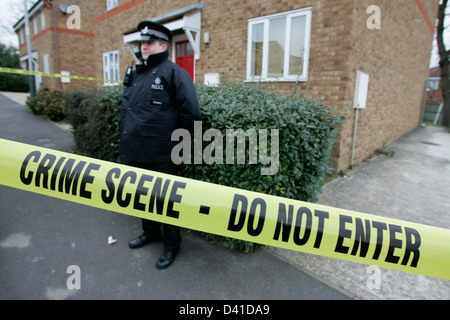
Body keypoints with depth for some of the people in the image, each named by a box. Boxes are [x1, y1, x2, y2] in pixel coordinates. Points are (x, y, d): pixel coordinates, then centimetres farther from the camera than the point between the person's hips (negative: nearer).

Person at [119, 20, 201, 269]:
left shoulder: (173, 73, -10)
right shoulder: (135, 73, 14)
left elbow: (191, 113, -16)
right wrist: (126, 139, 20)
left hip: (160, 155, -8)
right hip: (133, 152, 8)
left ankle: (171, 244, 26)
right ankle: (150, 232, 45)